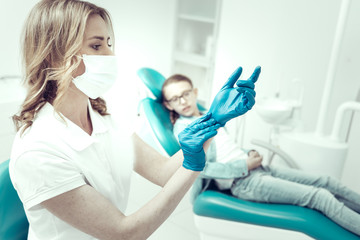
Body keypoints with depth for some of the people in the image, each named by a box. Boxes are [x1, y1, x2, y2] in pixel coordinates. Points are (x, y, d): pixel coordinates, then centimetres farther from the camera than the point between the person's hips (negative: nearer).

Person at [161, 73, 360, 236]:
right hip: (242, 182, -8)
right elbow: (203, 167, -18)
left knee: (328, 183, 4)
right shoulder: (183, 128, -8)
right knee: (319, 197, -16)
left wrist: (251, 154, 6)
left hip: (256, 169, 9)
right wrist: (245, 165, -14)